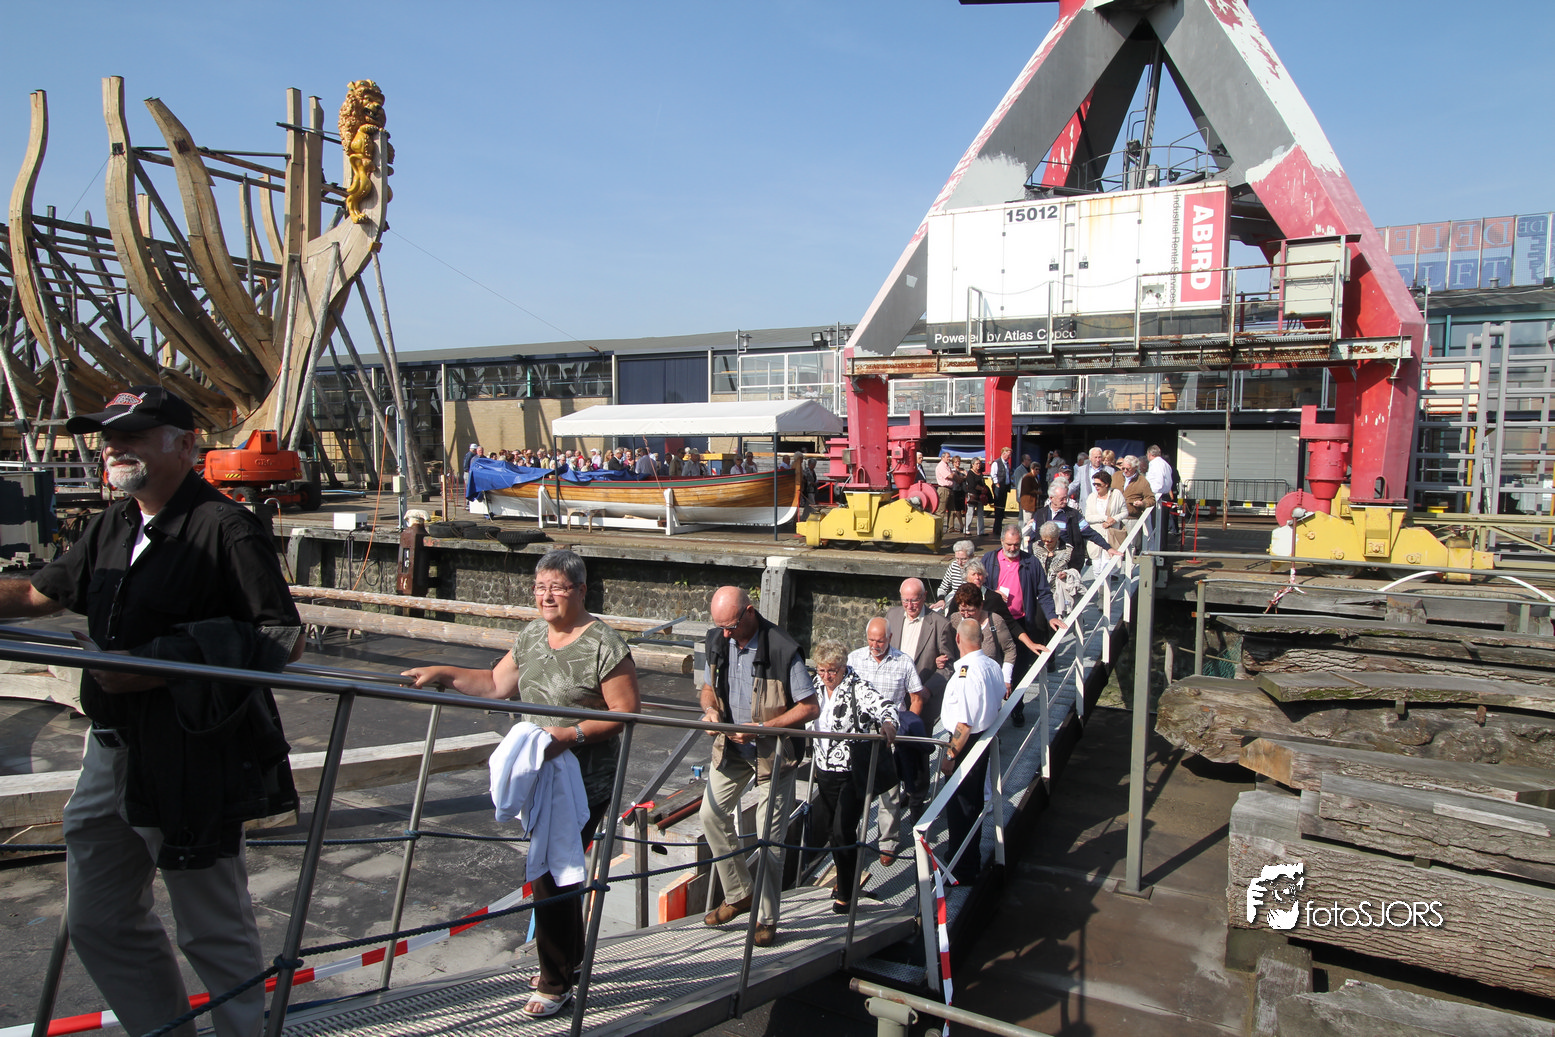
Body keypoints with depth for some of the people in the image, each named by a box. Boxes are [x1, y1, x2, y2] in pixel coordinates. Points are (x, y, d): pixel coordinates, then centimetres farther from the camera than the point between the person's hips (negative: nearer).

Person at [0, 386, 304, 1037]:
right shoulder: (108, 530, 10)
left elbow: (285, 641, -20)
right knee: (97, 922, 20)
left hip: (191, 759, -9)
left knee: (212, 930, 7)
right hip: (112, 751, 9)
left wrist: (161, 668, -24)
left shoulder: (225, 529, -15)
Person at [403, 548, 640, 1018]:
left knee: (550, 871, -5)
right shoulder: (530, 637, 7)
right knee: (552, 868, 19)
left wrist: (571, 735, -26)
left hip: (584, 782, -8)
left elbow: (626, 712, -17)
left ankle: (556, 983, 14)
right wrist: (441, 674, 7)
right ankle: (570, 962, 39)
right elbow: (495, 685, 15)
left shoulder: (604, 646, -17)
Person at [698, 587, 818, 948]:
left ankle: (766, 917, 15)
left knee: (769, 835, -1)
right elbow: (709, 686, 13)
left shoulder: (782, 650, -23)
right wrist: (710, 708, -11)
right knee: (712, 814, 7)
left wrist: (762, 727, -25)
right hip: (731, 746, 6)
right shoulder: (718, 640, -4)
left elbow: (811, 708, -18)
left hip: (773, 751, -6)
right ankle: (738, 894, 24)